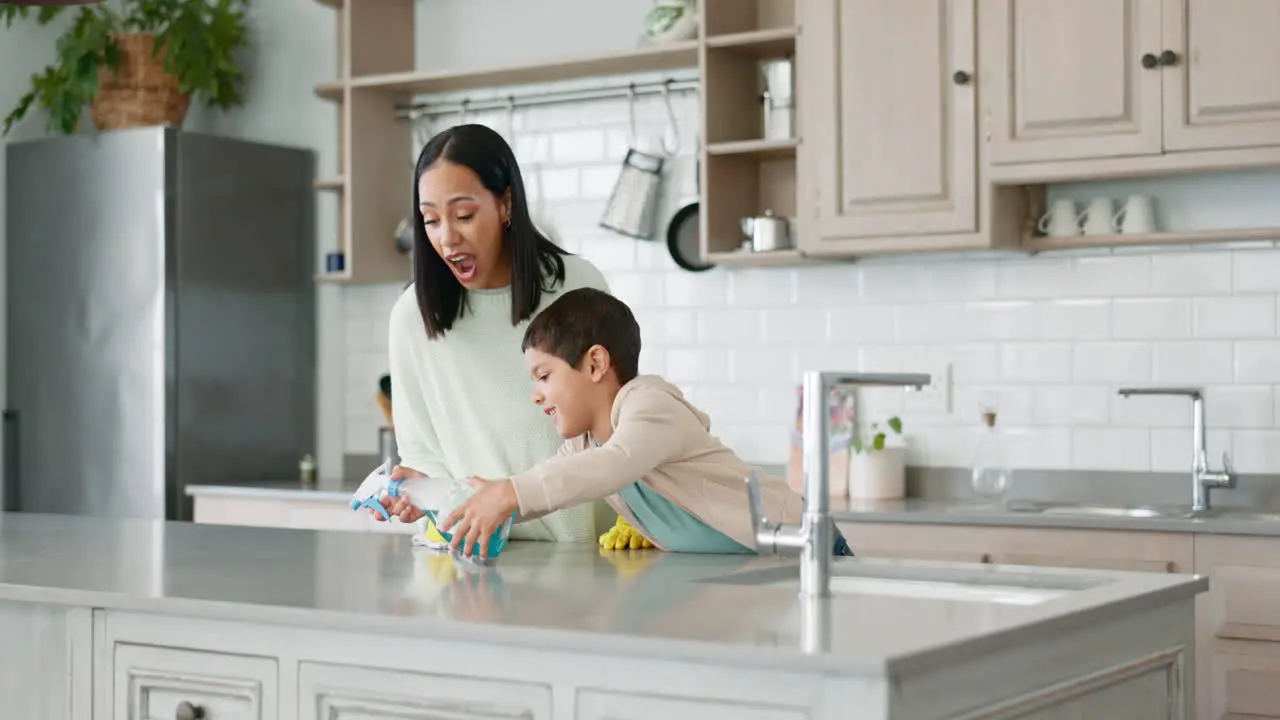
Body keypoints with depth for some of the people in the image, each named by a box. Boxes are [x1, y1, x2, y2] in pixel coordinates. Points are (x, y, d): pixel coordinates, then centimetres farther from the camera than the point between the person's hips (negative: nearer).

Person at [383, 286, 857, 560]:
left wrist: (510, 494, -45)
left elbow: (617, 464, -38)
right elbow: (538, 492, 9)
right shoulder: (585, 443, 9)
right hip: (731, 572, 9)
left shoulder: (649, 403, -20)